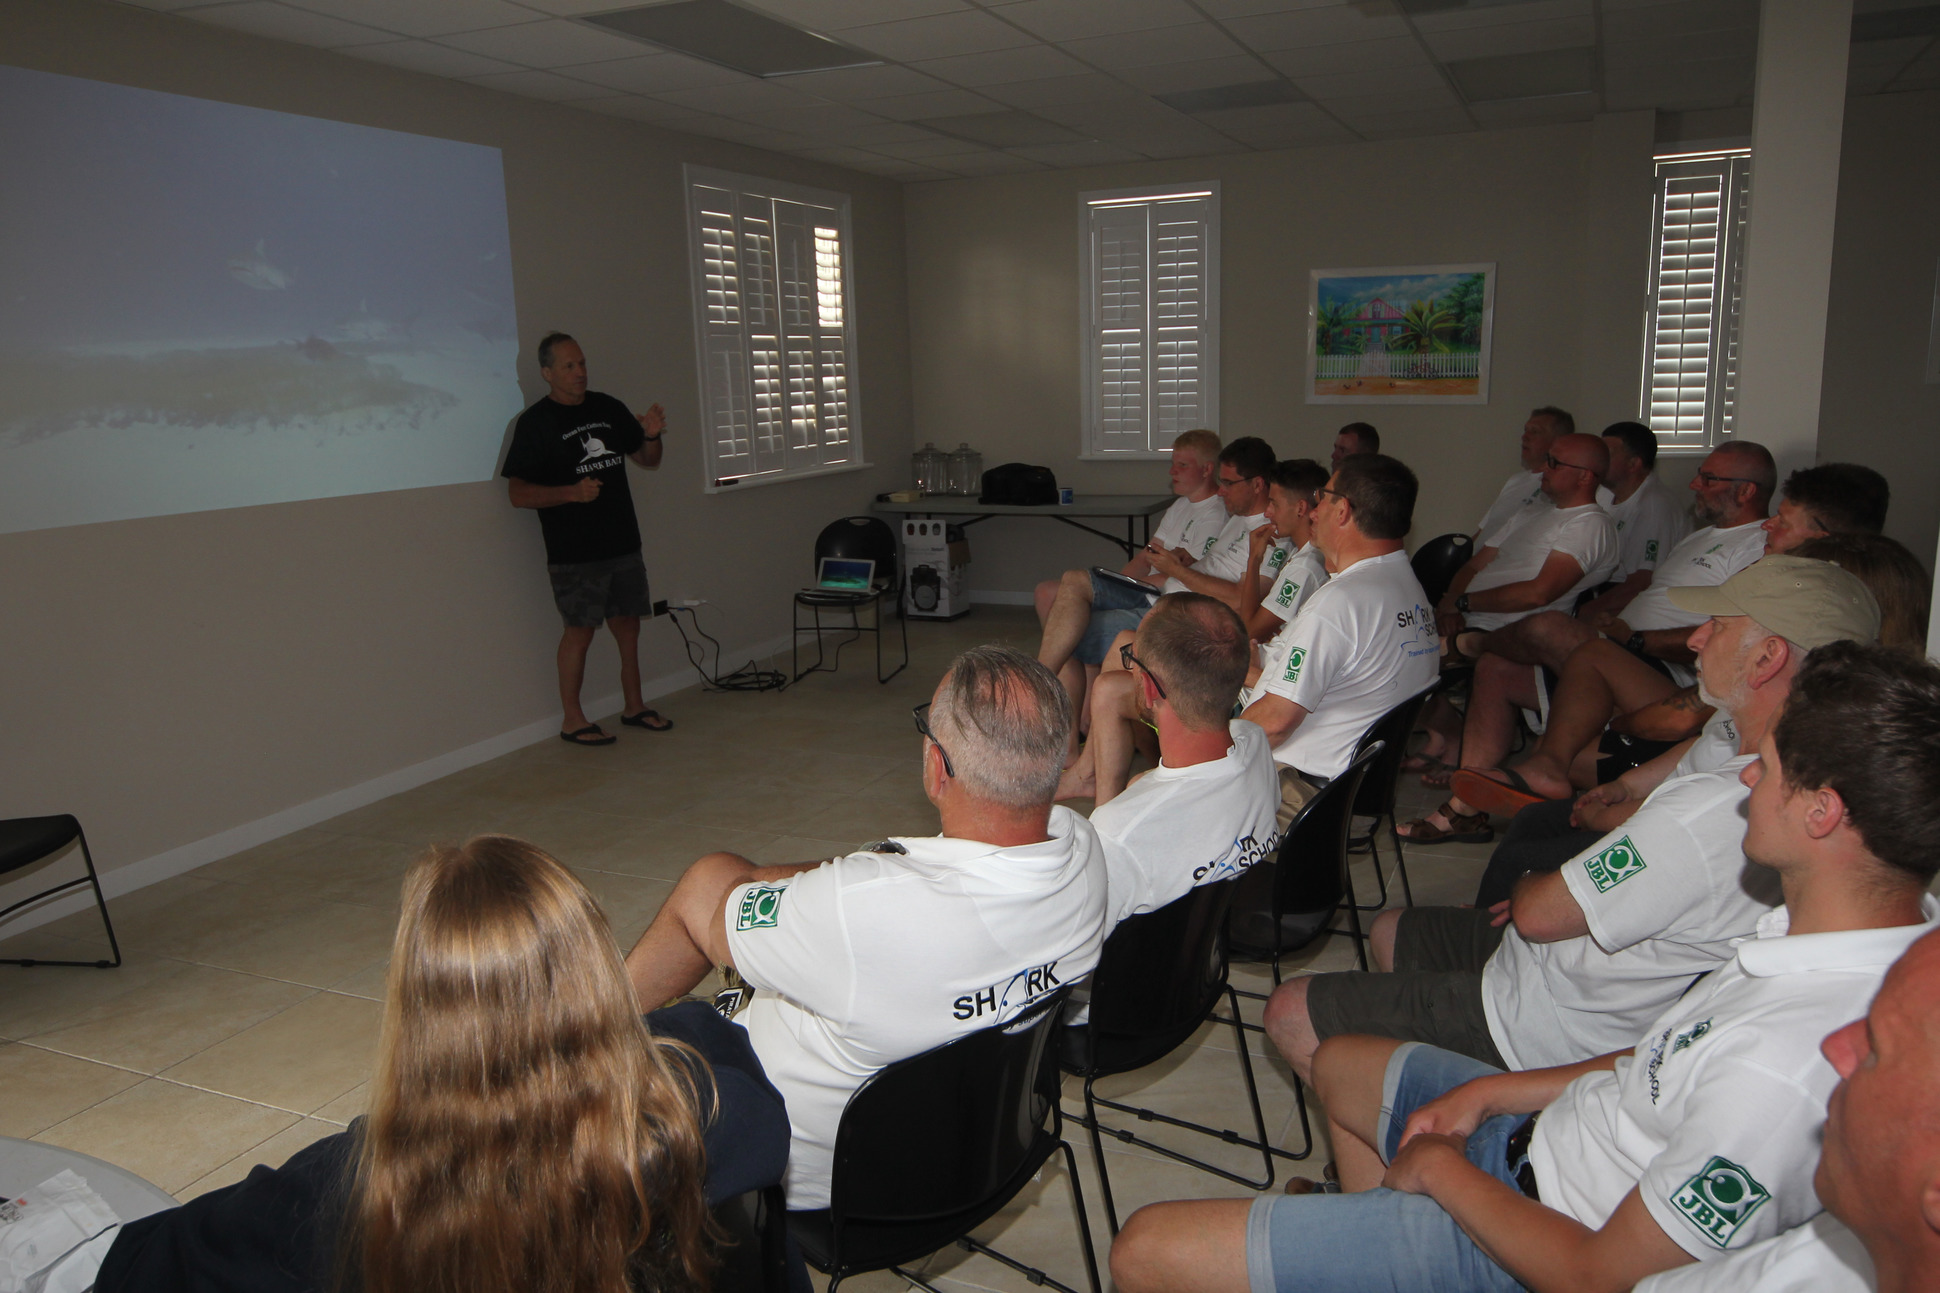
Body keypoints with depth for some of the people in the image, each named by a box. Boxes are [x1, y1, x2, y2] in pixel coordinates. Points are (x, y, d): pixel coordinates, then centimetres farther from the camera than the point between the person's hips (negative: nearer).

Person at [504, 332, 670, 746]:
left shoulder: (608, 408, 10)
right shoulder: (535, 423, -7)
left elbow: (648, 461, 18)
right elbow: (518, 493, -10)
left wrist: (652, 436, -4)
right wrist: (570, 492, -24)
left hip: (623, 543, 6)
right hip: (574, 552, -6)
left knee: (627, 624, 11)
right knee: (580, 629, -2)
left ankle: (634, 707, 25)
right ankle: (572, 721, 10)